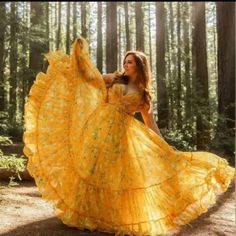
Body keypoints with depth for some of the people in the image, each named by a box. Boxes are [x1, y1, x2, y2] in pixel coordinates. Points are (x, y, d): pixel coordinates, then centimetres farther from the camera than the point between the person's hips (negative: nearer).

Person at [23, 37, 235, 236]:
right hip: (99, 125, 1)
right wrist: (81, 51, 1)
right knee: (91, 168, 1)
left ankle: (113, 215, 17)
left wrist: (166, 147, 4)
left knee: (116, 172, 1)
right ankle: (84, 212, 15)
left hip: (122, 133, 0)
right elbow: (88, 76, 9)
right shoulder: (115, 79, 11)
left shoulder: (144, 94, 9)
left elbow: (151, 123, 9)